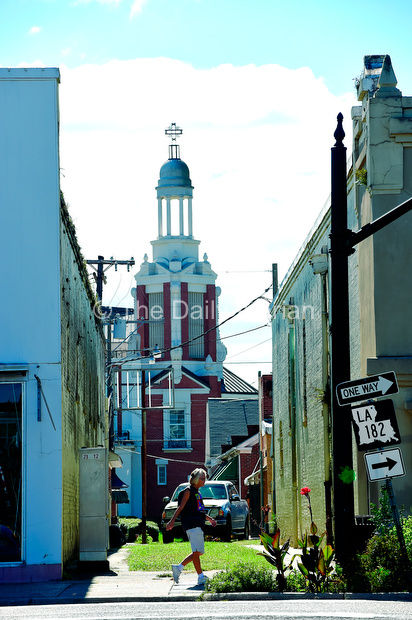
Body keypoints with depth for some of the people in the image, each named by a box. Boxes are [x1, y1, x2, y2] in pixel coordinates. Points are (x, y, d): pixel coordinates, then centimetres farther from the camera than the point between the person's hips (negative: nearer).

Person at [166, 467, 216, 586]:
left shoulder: (196, 492, 22)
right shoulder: (188, 491, -5)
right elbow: (181, 507, -12)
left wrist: (209, 518, 29)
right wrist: (172, 521, -18)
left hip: (198, 525, 10)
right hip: (191, 524, -10)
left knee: (198, 552, 8)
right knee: (197, 551, -11)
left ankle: (178, 568, 14)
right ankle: (201, 577, -13)